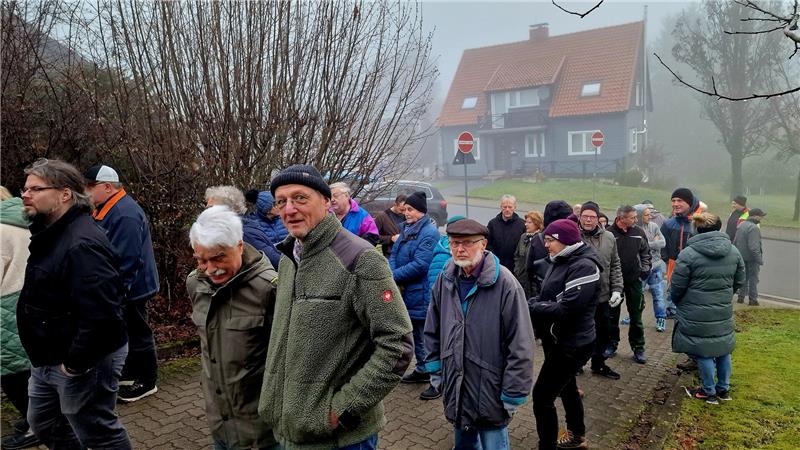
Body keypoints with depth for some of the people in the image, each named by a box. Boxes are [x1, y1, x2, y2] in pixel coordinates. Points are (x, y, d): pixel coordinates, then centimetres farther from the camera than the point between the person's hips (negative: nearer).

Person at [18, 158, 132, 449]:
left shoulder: (82, 243, -27)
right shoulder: (51, 234, 8)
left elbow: (100, 313, -34)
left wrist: (75, 364, -24)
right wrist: (46, 358, 17)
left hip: (82, 363, -10)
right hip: (48, 360, 10)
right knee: (44, 424, 26)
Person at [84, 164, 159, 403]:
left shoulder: (125, 215, -25)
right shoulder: (107, 209, 9)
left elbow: (126, 259, -28)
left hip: (130, 289, -10)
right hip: (117, 287, 10)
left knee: (136, 334, 3)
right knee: (125, 332, 20)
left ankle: (147, 382, 17)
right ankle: (129, 374, 35)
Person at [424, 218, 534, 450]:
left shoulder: (505, 284, -19)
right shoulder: (445, 279, -1)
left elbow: (520, 346, -16)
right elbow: (432, 329, 13)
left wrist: (513, 394, -13)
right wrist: (434, 366, 13)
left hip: (490, 390, -5)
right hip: (455, 387, 5)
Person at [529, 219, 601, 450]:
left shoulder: (584, 266, -22)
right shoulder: (562, 261, 7)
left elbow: (567, 309, -28)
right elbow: (548, 297, 10)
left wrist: (531, 307, -20)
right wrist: (529, 302, -9)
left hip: (572, 344, -10)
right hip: (559, 340, 10)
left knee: (542, 396, -7)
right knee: (566, 387, 25)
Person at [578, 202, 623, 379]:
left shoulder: (608, 237, 1)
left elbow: (615, 266, 8)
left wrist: (617, 289, 1)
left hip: (603, 296, 5)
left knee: (604, 331, 19)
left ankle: (599, 364, 40)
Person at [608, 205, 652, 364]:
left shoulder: (638, 232, 1)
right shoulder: (609, 233, -12)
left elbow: (645, 252, 12)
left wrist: (645, 268, -1)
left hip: (634, 280, 3)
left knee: (636, 315, 8)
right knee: (613, 314, 11)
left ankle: (638, 348, 19)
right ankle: (612, 344, 26)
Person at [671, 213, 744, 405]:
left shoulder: (688, 254, -16)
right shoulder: (733, 252, 1)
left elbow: (676, 287, -11)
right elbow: (739, 282, 10)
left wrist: (678, 303, 9)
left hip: (696, 315, -5)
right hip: (723, 312, 5)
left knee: (703, 352, 7)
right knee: (723, 348, 20)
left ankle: (709, 392, 19)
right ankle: (723, 389, 33)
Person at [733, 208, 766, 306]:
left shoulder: (742, 225, 7)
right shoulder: (753, 228, -22)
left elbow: (735, 241, 14)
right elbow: (754, 247, -26)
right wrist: (759, 259, -21)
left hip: (742, 256, 8)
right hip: (752, 258, -8)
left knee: (744, 276, 16)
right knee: (753, 278, 3)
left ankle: (741, 296, 20)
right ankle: (753, 299, 10)